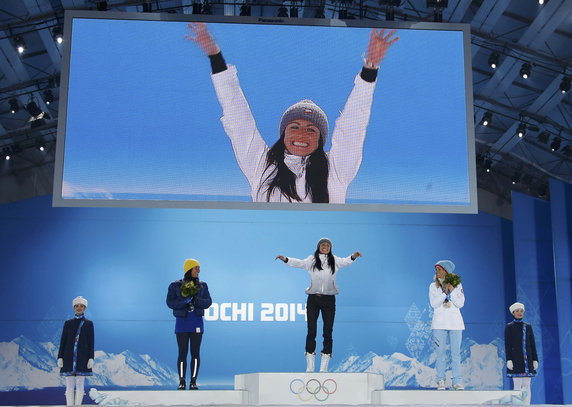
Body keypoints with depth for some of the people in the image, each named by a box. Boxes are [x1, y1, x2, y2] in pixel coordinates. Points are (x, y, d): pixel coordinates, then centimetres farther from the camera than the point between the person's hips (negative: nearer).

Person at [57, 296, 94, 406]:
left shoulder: (89, 323, 6)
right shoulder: (68, 323, 10)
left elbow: (91, 342, 2)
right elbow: (63, 341, 7)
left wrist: (91, 358, -7)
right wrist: (60, 357, -1)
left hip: (82, 358, -1)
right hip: (69, 358, 2)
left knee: (79, 385, 0)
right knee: (69, 386, 1)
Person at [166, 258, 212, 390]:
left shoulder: (202, 285, 6)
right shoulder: (175, 285, -1)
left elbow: (208, 302, -1)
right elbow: (170, 303, -9)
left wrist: (196, 301, -20)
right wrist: (185, 301, -24)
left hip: (197, 322, 2)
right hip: (181, 322, -2)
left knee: (195, 352, -2)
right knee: (182, 353, -2)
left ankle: (193, 382, 5)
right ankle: (182, 382, 7)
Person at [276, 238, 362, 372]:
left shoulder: (334, 261, 8)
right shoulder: (311, 260, 7)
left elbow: (345, 261, -6)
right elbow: (300, 263, -6)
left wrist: (353, 257, -27)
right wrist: (286, 259, -23)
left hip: (329, 300, 1)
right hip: (313, 299, -1)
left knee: (328, 332, 1)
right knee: (311, 331, 0)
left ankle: (324, 368, 6)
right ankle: (309, 367, 4)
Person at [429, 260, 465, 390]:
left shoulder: (457, 285, 5)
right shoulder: (433, 286, 5)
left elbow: (460, 303, -3)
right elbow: (434, 304, -6)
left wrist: (452, 291, -13)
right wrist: (445, 292, -14)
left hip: (455, 322, 0)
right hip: (439, 323, 0)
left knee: (456, 354, 0)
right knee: (441, 353, 0)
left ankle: (457, 382, 2)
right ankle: (441, 381, 4)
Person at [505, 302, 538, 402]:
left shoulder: (528, 327, 13)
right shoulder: (509, 327, 3)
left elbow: (532, 344, 11)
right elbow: (507, 344, -3)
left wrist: (535, 359, 4)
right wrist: (508, 359, -12)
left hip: (527, 360, 4)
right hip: (516, 359, -4)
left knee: (527, 386, 2)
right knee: (517, 386, -6)